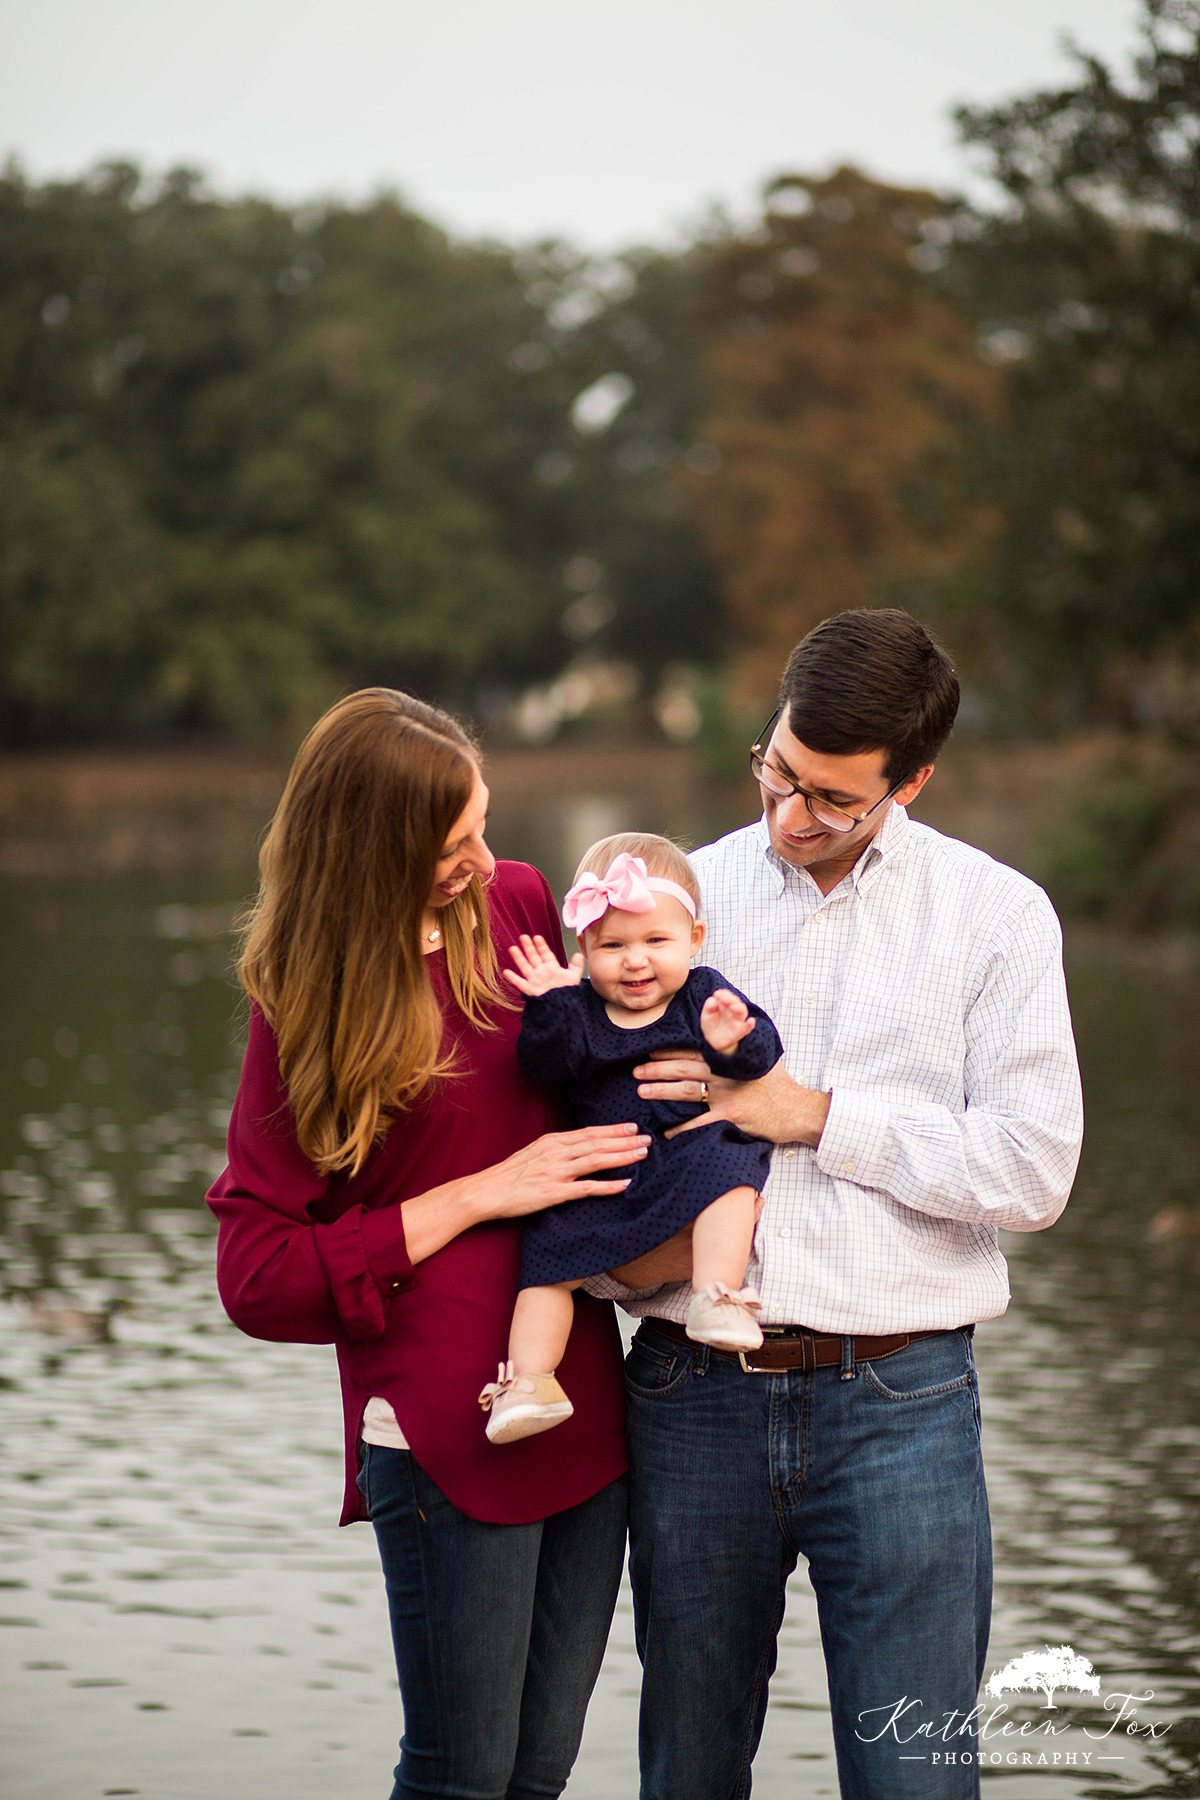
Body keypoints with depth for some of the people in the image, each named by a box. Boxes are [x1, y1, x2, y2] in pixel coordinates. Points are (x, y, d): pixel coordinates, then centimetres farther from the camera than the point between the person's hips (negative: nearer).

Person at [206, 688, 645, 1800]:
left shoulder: (516, 902, 7)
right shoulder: (311, 1007, -8)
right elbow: (258, 1278, -9)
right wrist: (481, 1196, -13)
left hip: (586, 1405, 6)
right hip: (447, 1435, -6)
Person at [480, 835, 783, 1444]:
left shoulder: (704, 996, 4)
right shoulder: (580, 1010, 6)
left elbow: (764, 1054, -6)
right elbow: (547, 1063, -9)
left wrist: (733, 1044, -28)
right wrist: (551, 1006, -26)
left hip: (694, 1147, -2)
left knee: (725, 1170, -33)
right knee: (547, 1255, -10)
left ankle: (716, 1298, -39)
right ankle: (529, 1381, -8)